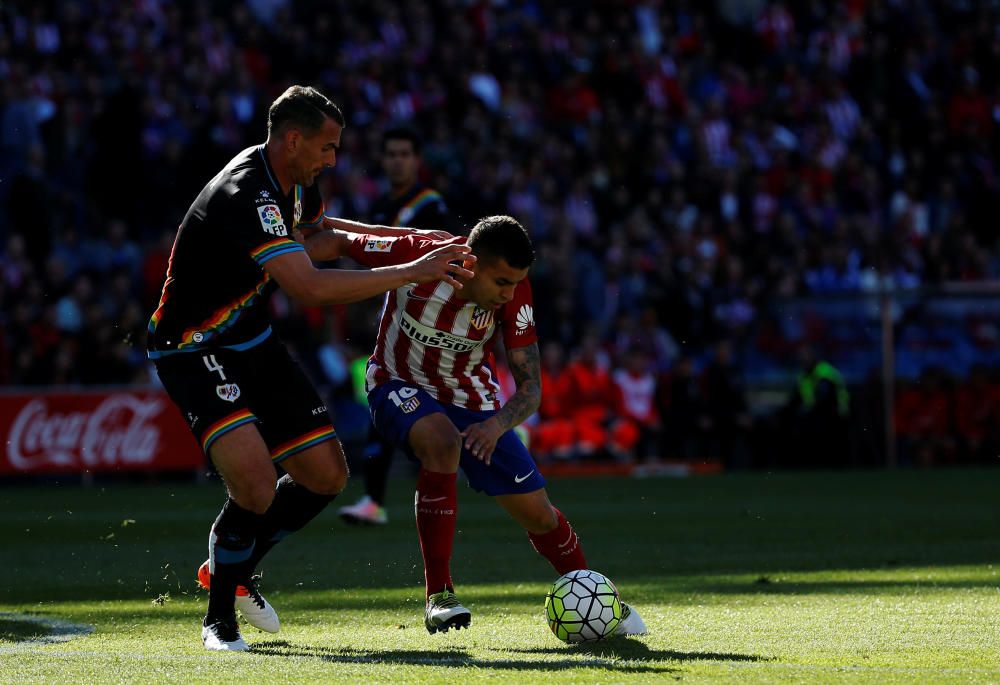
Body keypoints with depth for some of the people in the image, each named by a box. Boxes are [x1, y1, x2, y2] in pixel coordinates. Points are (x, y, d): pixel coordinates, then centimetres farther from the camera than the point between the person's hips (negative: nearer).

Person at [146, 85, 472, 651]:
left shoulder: (294, 180, 1)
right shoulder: (245, 196, -30)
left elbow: (315, 226, 26)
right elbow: (312, 287, -40)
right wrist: (410, 271, -35)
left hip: (250, 338, 9)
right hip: (194, 351, -9)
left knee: (327, 476, 8)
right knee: (257, 485, -26)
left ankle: (233, 571, 30)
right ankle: (220, 617, -2)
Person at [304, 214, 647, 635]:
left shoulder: (513, 290, -21)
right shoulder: (416, 254, -30)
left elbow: (530, 387, -19)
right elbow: (338, 243, -15)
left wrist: (497, 425, -40)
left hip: (471, 398, 3)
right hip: (400, 385, -3)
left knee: (537, 513, 2)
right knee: (442, 443, -37)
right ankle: (438, 597, -29)